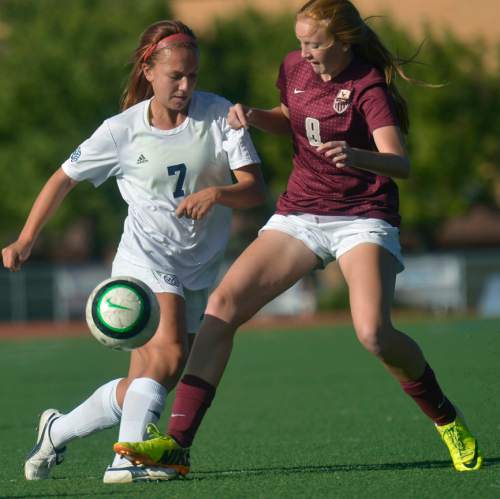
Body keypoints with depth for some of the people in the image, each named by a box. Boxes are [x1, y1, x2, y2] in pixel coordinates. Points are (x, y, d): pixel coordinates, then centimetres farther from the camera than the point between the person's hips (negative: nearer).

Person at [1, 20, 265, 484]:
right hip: (144, 260, -3)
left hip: (199, 270, 3)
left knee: (144, 385, 4)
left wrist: (216, 193, -30)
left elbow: (255, 189, -9)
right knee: (168, 354, -29)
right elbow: (64, 178, 6)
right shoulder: (122, 131, -6)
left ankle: (58, 429, 23)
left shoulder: (219, 114, -5)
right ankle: (127, 458, -33)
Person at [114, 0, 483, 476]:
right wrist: (254, 117, 3)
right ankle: (177, 442, -15)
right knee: (223, 302, -13)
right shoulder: (295, 67, 3)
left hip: (362, 218, -6)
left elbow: (400, 163, -27)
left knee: (373, 333, -26)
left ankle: (445, 417, 4)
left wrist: (357, 156, -49)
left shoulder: (368, 86, -15)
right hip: (299, 214, 6)